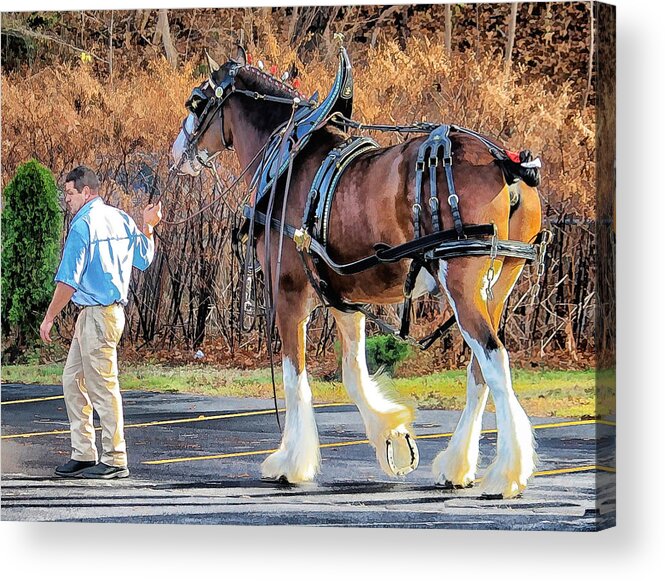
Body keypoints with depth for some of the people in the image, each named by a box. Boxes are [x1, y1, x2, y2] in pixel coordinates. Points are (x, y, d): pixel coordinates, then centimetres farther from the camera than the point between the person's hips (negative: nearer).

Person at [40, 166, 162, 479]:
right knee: (73, 380, 14)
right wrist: (148, 227, 27)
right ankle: (83, 454, 15)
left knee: (102, 386, -4)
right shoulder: (121, 219, 12)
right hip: (114, 309, 9)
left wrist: (49, 317, -7)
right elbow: (143, 260, 22)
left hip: (97, 314, -9)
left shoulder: (83, 225, -13)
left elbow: (68, 280, -15)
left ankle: (115, 461, 0)